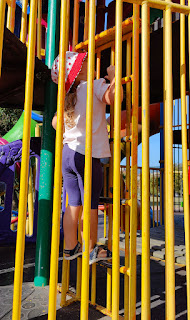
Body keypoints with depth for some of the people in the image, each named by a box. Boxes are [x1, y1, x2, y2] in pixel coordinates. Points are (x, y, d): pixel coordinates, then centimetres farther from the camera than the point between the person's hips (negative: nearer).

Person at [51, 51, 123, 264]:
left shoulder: (68, 97, 17)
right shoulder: (94, 85, -3)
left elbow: (55, 123, 22)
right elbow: (114, 96, -21)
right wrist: (112, 75, -4)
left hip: (67, 152, 7)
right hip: (87, 153, -6)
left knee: (74, 203, 12)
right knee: (90, 204, 3)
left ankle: (71, 247, 20)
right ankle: (92, 250, 16)